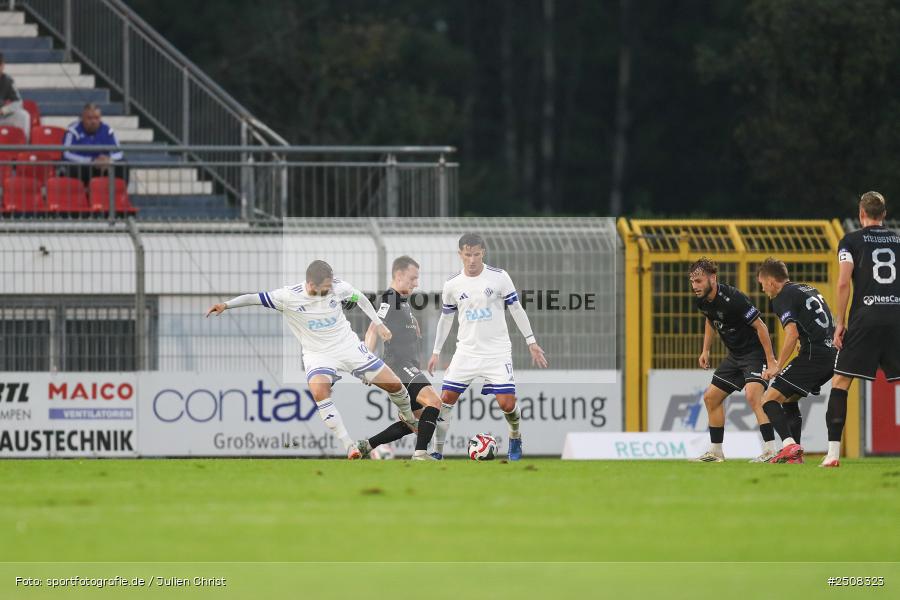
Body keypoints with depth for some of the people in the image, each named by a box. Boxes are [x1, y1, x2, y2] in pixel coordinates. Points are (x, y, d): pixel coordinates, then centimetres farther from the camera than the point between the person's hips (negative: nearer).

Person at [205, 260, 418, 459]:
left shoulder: (338, 288, -11)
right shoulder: (289, 297, -19)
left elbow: (360, 298, 9)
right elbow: (255, 298, -16)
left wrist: (378, 324, 13)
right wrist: (226, 304, -29)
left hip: (348, 345, 2)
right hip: (318, 354, -2)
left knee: (394, 384, -2)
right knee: (319, 391, -34)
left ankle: (409, 419, 32)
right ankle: (349, 446, -27)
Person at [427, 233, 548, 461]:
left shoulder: (499, 277, -7)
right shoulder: (452, 285, 0)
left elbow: (516, 309, 0)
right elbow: (446, 318, 14)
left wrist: (531, 342, -1)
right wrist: (436, 352, 15)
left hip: (497, 352, -2)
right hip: (466, 352, 2)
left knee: (507, 403, -11)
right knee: (446, 399, -6)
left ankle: (515, 438, 21)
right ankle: (437, 453, 5)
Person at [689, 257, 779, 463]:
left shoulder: (733, 299, -27)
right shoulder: (702, 301, -3)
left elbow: (760, 327, -22)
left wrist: (771, 360, -22)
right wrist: (705, 350, 17)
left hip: (755, 351, -9)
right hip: (735, 355, 9)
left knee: (752, 394, -30)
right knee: (711, 397, 12)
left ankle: (771, 451, -33)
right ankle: (716, 451, 23)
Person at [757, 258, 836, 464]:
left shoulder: (783, 298, -4)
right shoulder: (810, 290, 24)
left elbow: (792, 333, -18)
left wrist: (777, 367, -13)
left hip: (813, 355, -9)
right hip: (832, 354, 9)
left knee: (769, 400, -9)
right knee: (789, 399, 25)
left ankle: (789, 445, -29)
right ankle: (795, 454, 21)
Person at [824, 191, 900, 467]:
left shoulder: (851, 241, 4)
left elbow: (843, 282, -5)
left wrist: (840, 322, 0)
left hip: (866, 318, -3)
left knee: (840, 382, 2)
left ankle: (833, 451, -8)